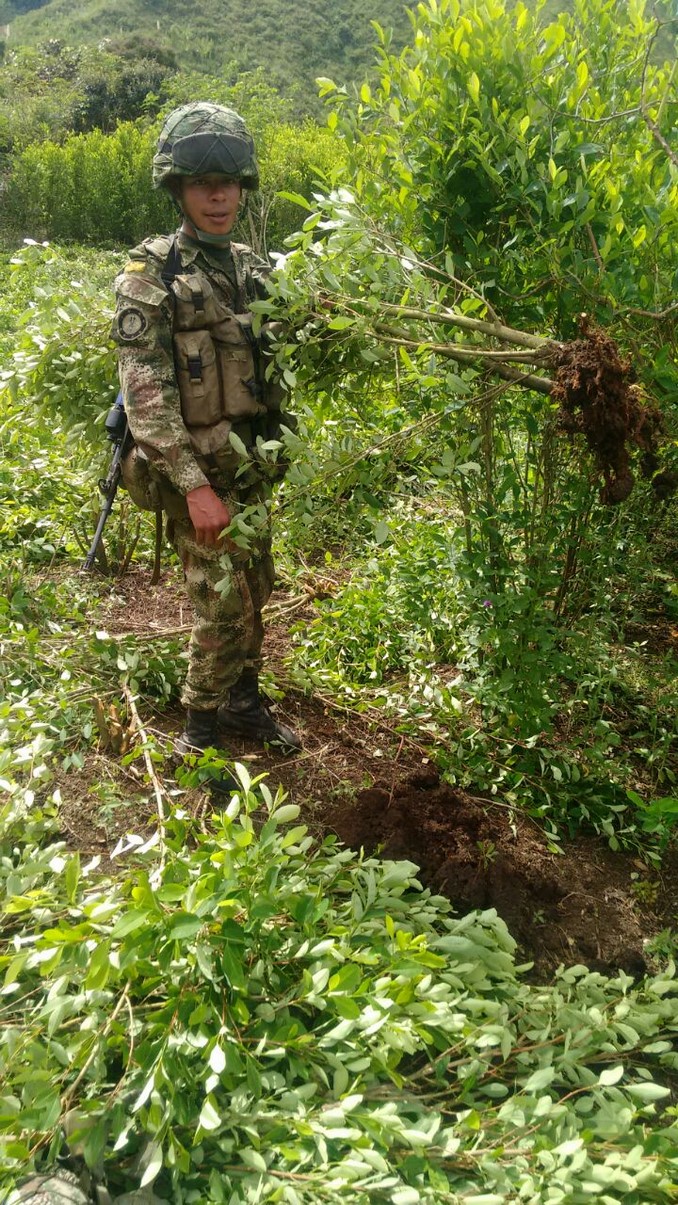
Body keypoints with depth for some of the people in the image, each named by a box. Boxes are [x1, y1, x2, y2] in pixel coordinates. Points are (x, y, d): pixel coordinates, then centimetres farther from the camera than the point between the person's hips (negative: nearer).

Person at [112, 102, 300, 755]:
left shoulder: (252, 266, 9)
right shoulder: (151, 276, -11)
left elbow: (272, 362, 17)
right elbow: (145, 394, -18)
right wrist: (194, 485, -24)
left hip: (252, 465, 6)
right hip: (197, 470, -6)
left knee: (253, 591, 14)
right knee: (223, 603, -4)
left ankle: (243, 701, 33)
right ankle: (200, 732, 14)